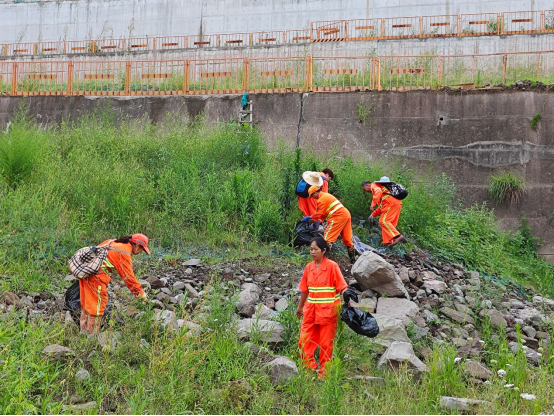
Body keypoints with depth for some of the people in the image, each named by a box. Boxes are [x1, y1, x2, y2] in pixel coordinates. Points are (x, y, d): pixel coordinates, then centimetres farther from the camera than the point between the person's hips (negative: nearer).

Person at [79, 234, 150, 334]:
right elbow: (128, 276, -8)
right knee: (99, 302, -2)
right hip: (96, 273, -10)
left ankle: (84, 329, 26)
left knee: (87, 302, 17)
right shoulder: (124, 253, -10)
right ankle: (92, 333, 2)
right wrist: (140, 293, 0)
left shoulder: (113, 242, 16)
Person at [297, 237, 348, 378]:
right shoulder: (309, 268, 6)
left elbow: (342, 287, -11)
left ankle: (323, 372, 17)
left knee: (326, 344, 5)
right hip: (311, 310, 5)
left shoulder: (332, 266, -9)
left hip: (328, 310, -5)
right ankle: (310, 369, 11)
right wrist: (300, 307, 24)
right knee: (304, 342, 1)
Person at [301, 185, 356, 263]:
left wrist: (309, 218, 7)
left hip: (338, 216, -10)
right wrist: (320, 220, 16)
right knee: (347, 238, 15)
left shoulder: (322, 199, -8)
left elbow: (319, 213, -6)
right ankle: (353, 258, 21)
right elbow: (325, 212, 25)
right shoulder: (326, 195, 23)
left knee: (328, 237, -9)